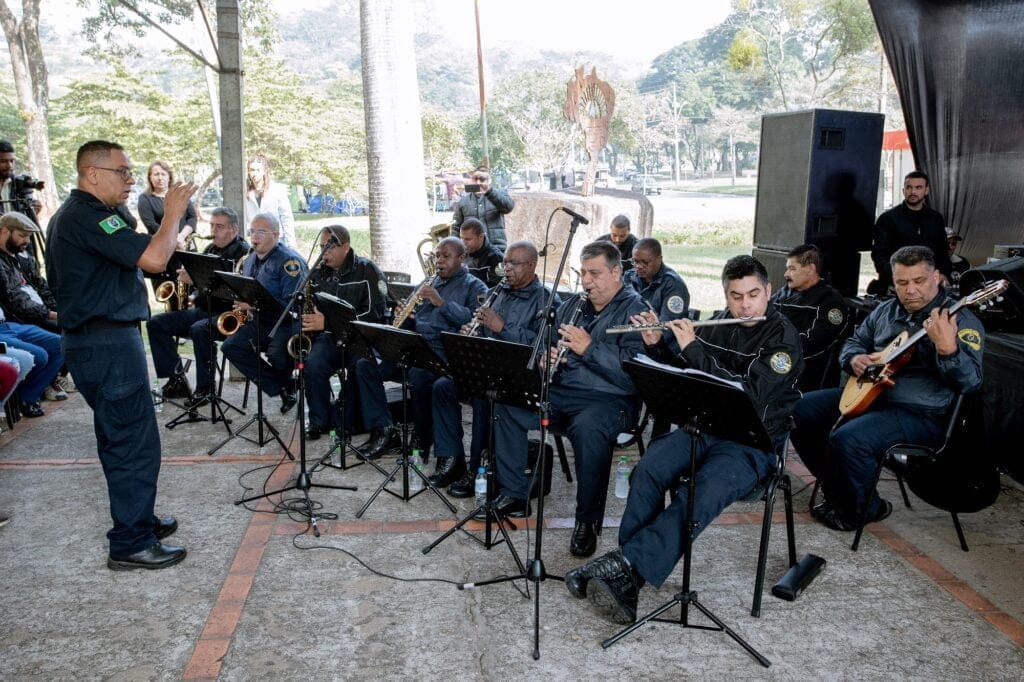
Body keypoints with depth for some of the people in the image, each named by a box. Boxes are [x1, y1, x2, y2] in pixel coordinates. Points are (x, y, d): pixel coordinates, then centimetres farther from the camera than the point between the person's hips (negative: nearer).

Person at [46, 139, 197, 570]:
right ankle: (131, 545, 3)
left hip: (86, 339, 11)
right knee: (136, 443, -5)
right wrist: (173, 213, -12)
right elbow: (154, 259, -26)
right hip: (109, 344, -11)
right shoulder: (90, 216, -17)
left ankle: (136, 519, 31)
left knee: (119, 438, 19)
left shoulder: (68, 215, 17)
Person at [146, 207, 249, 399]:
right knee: (156, 323, -5)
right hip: (202, 309, 9)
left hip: (226, 312, -9)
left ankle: (205, 388, -20)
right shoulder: (210, 250, 18)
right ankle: (176, 379, -8)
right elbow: (195, 275, 25)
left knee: (199, 330, -36)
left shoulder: (242, 251, -9)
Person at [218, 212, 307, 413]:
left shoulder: (290, 261, -14)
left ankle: (287, 384, 6)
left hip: (287, 322, -9)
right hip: (259, 321, 9)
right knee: (231, 346, -10)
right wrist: (241, 304, 1)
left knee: (276, 354, -32)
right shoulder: (250, 260, 14)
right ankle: (282, 388, -9)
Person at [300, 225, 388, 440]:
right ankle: (319, 422, -10)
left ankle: (343, 423, -15)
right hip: (329, 336, 4)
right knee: (313, 365, -27)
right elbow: (308, 307, 29)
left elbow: (373, 314, -14)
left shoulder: (367, 271, -3)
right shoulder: (319, 273, 15)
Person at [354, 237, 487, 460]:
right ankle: (384, 431, -10)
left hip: (445, 352, -7)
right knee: (364, 365, -11)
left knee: (417, 374, -37)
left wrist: (441, 302, -18)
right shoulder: (429, 283, 25)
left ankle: (423, 441, -16)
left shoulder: (475, 287, 5)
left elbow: (473, 321, -13)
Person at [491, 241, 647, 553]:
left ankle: (588, 521, -18)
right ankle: (514, 495, 2)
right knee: (506, 401, -7)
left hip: (609, 399, -7)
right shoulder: (571, 307, 15)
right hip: (562, 391, 7)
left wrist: (589, 347, -23)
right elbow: (546, 349, 20)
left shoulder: (635, 311, -7)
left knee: (587, 428, -37)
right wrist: (547, 358, -5)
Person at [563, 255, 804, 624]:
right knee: (647, 471, -24)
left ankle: (626, 566, -37)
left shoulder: (782, 336, -7)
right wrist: (656, 345, 0)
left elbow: (749, 395, -21)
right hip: (704, 427, 5)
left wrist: (692, 348, -22)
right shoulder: (716, 326, 10)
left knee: (700, 495, -34)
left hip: (753, 443, -5)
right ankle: (627, 577, -24)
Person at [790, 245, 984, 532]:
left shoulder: (961, 321, -9)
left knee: (847, 439, -32)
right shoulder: (885, 311, 11)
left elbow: (971, 382, -20)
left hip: (919, 414, -8)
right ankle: (838, 488, 14)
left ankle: (858, 510, -2)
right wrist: (855, 359, -2)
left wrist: (947, 348, -39)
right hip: (866, 393, 8)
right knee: (798, 411, 0)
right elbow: (853, 342, 23)